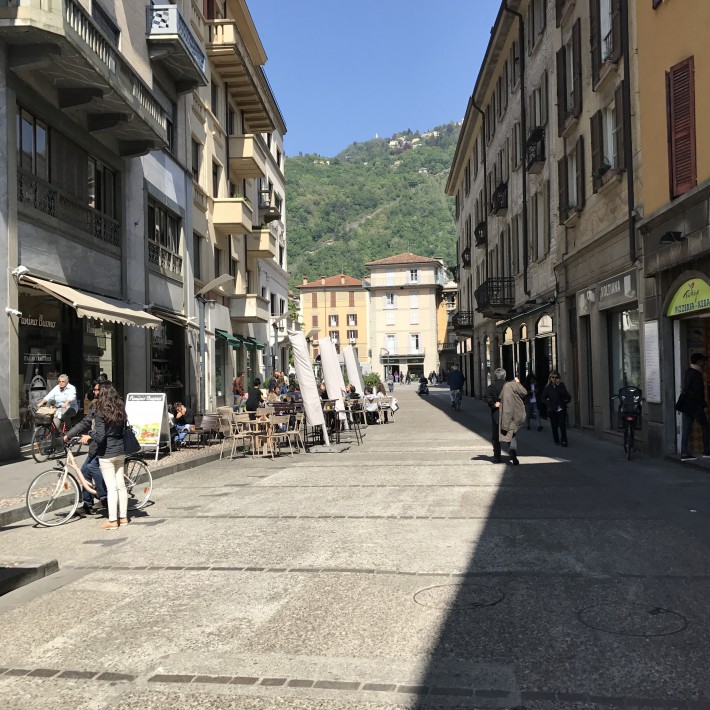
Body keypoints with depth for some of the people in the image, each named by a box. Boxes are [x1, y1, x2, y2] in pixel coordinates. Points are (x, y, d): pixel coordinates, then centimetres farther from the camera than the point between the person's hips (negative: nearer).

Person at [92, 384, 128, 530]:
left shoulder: (101, 413, -14)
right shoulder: (121, 410, 4)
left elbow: (100, 437, -19)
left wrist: (89, 436, -1)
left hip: (107, 453, -6)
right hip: (120, 452, 6)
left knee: (111, 487, -3)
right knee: (121, 485, 12)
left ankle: (112, 521, 3)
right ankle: (123, 517, 19)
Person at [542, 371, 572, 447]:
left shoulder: (561, 385, 1)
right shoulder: (547, 387, 2)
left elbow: (565, 394, -14)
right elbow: (544, 398, 5)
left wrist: (558, 385, -19)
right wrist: (549, 404, -9)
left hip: (561, 409, -1)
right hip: (552, 410, 1)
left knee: (562, 425, -7)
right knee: (554, 426, 6)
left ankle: (564, 441, -3)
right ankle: (556, 440, 18)